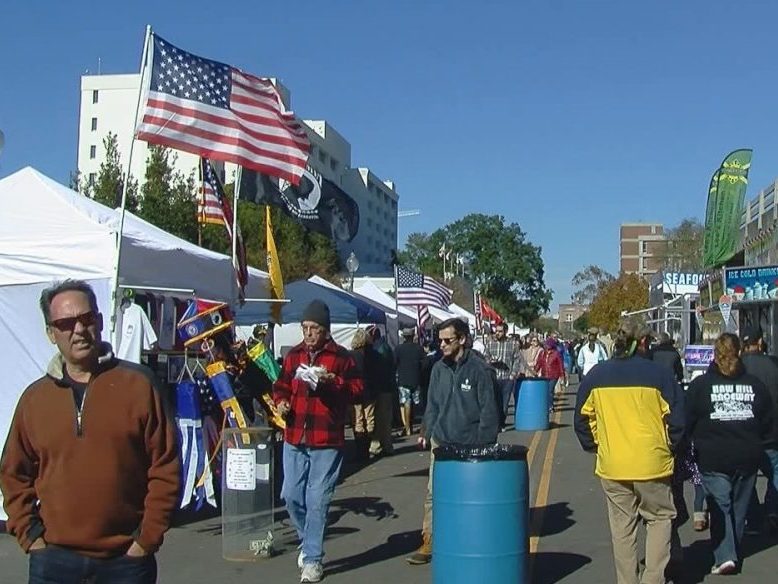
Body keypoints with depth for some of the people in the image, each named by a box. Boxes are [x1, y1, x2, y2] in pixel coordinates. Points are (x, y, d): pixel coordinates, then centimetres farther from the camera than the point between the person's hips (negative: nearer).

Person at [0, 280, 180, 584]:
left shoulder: (138, 384, -2)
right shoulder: (34, 398, 7)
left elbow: (165, 467, -2)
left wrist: (148, 538, -5)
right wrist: (29, 534, 3)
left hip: (126, 559, -2)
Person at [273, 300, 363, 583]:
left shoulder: (341, 357, -3)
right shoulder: (293, 355, 10)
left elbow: (357, 391, -5)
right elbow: (282, 385, 18)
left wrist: (333, 381, -20)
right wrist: (281, 401, -3)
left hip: (327, 442, -4)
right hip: (294, 439, 4)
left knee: (317, 501, 0)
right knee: (291, 496, 8)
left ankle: (313, 559, 11)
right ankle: (308, 541, 34)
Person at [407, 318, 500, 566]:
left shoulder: (479, 369, -10)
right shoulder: (439, 368, 5)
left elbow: (489, 410, -8)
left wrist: (484, 443, -10)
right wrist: (426, 432, 8)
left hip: (470, 445, -4)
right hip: (440, 442, 4)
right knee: (433, 494, 2)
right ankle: (429, 542, 10)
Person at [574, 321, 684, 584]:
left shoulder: (596, 375, 3)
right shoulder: (658, 374, -6)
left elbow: (582, 418, 8)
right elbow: (676, 418, -4)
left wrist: (595, 447, 17)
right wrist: (669, 447, 10)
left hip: (611, 465, 2)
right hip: (653, 463, -2)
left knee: (622, 527, 11)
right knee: (660, 518, 12)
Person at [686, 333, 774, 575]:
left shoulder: (701, 384, -8)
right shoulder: (755, 385, 0)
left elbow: (687, 422, -5)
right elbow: (768, 423, 6)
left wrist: (700, 441, 14)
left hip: (713, 458, -3)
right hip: (748, 457, 3)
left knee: (720, 505, 2)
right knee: (739, 505, 16)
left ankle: (724, 555, -11)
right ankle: (734, 553, 28)